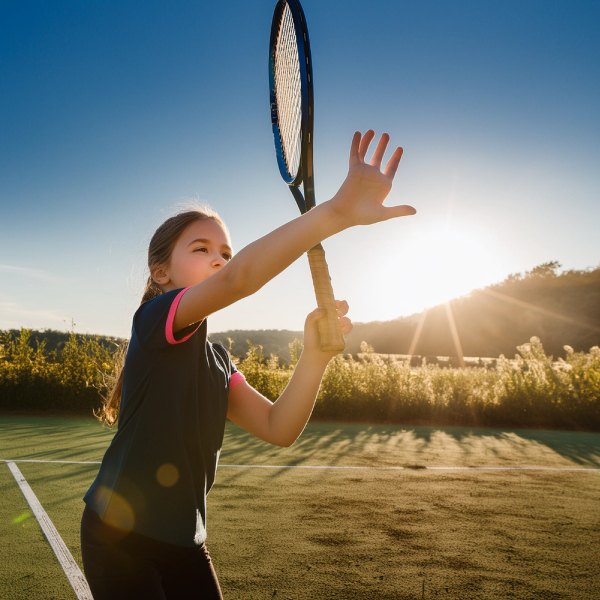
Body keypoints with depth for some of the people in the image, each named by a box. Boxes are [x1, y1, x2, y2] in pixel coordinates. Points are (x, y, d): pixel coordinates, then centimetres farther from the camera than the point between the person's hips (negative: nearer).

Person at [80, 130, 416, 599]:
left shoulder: (216, 360, 6)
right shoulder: (155, 318, -16)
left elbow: (279, 429, -7)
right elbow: (238, 279, -37)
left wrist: (315, 354, -23)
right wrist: (336, 211, -45)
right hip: (119, 538, -6)